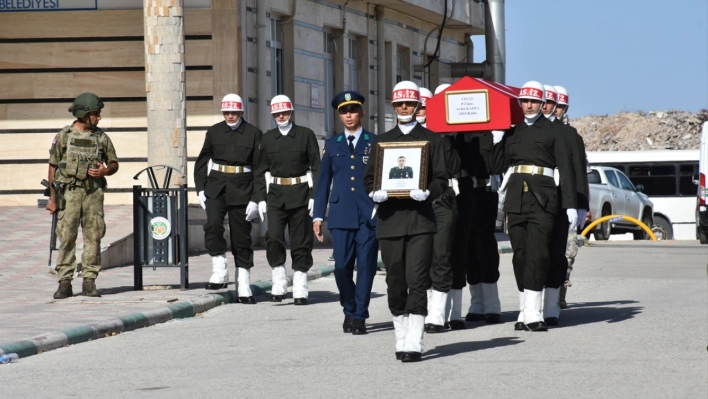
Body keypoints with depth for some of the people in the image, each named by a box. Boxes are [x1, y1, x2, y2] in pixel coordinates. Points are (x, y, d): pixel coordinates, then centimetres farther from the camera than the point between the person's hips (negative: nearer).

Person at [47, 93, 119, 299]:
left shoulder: (101, 137, 7)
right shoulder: (63, 136, 1)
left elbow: (114, 164, 14)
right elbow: (53, 167, 4)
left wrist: (105, 171, -9)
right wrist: (52, 197, 1)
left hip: (93, 191, 2)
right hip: (69, 191, -2)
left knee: (93, 236, 0)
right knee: (66, 237, -4)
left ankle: (90, 281, 6)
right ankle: (64, 283, -1)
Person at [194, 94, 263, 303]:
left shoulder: (254, 134, -1)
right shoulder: (214, 132, 6)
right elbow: (202, 162, 13)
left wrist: (255, 199, -7)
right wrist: (200, 189, 2)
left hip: (241, 190, -1)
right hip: (216, 188, 1)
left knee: (241, 238, 3)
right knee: (213, 225, -23)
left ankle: (244, 289, 10)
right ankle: (219, 273, -13)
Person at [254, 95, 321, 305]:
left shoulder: (306, 135, 2)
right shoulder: (268, 138, 9)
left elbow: (316, 167, 0)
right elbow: (261, 171, 10)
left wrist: (314, 196, -7)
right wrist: (260, 198, 2)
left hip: (300, 195, -2)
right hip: (275, 195, 2)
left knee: (301, 241, 1)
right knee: (273, 237, -14)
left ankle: (300, 289, 8)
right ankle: (279, 282, -2)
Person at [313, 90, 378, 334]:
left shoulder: (375, 143, 7)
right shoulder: (332, 145, 13)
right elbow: (323, 182, 13)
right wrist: (318, 216, 7)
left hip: (369, 214, -2)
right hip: (341, 214, 2)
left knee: (366, 266, -4)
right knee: (342, 266, -2)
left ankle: (360, 316, 4)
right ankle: (349, 310, 20)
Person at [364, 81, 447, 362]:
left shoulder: (430, 139, 8)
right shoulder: (383, 141, 15)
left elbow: (441, 178, 5)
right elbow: (369, 177, 14)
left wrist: (428, 192, -16)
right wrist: (374, 193, -9)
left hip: (420, 219, -3)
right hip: (390, 220, 3)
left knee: (417, 281, -10)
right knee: (395, 284, 5)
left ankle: (414, 344, -11)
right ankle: (401, 340, 17)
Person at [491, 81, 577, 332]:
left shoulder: (552, 132, 5)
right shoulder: (512, 132, 15)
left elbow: (565, 169, 1)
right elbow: (498, 167, 14)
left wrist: (570, 205, -6)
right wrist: (497, 140, 2)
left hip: (543, 197, -4)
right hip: (516, 196, 4)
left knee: (537, 253, -11)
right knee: (520, 253, 3)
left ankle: (532, 313, -14)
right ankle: (526, 311, 8)